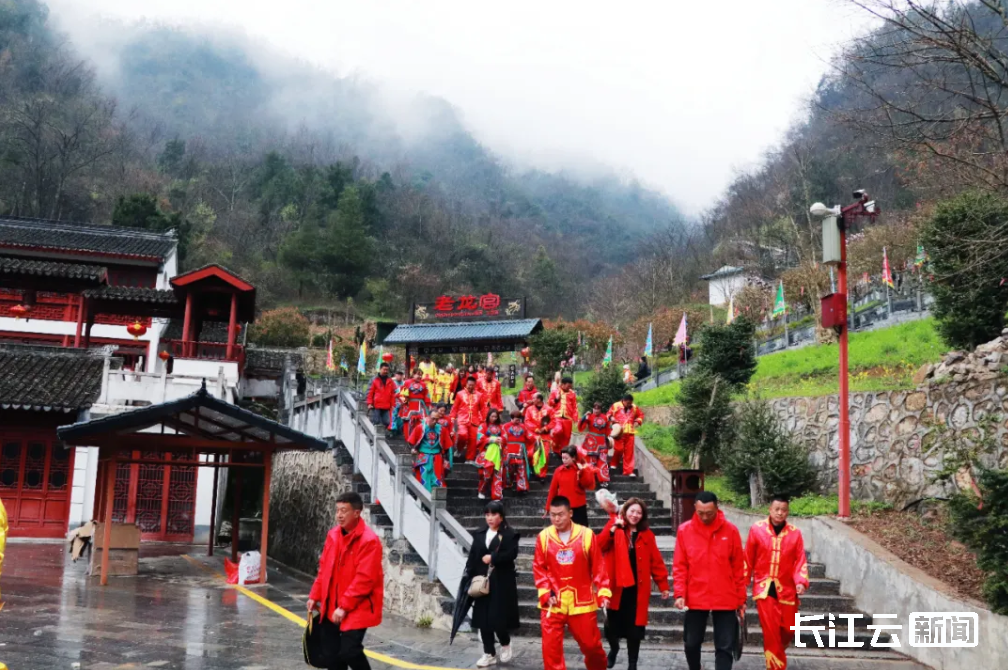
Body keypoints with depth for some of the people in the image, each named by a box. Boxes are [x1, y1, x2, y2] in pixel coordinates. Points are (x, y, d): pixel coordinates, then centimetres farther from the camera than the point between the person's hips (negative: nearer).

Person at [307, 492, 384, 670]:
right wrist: (315, 596, 10)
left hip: (357, 609, -7)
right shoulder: (333, 535, 6)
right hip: (333, 607, 7)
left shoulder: (369, 541, -18)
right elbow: (324, 568, 15)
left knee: (349, 651, -14)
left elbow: (364, 579, -21)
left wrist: (345, 606, -21)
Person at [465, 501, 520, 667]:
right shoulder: (479, 534, 11)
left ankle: (505, 644, 23)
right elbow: (472, 557, 6)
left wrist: (492, 558, -18)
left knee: (498, 617, -6)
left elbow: (511, 554, -17)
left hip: (501, 583, -5)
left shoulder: (509, 534, -3)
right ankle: (489, 654, 16)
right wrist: (471, 577, -2)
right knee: (483, 619, 5)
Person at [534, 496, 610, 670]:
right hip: (553, 602, 1)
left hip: (581, 601, -1)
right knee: (551, 646, -1)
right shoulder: (544, 537, -2)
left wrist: (603, 592, -6)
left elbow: (598, 567, -2)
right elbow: (539, 568, 3)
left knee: (590, 643, 10)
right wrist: (545, 593, -7)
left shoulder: (587, 535, -6)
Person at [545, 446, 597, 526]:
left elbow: (590, 486, -15)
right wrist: (548, 507, 9)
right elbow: (553, 489, 6)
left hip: (579, 507, -2)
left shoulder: (582, 469, -5)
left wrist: (582, 472, -23)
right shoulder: (559, 471, 0)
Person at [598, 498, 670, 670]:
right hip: (616, 586, -1)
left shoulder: (647, 535, 6)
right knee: (612, 624, 7)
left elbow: (656, 561, 5)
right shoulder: (614, 528, 0)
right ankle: (614, 648, 39)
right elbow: (599, 546, -14)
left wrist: (663, 585, 1)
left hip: (637, 588, 1)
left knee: (634, 627, 5)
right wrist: (613, 528, -25)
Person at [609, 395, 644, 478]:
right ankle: (614, 464, 21)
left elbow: (641, 415, 20)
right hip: (619, 432, -2)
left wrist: (638, 422, 2)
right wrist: (612, 418, -13)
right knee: (619, 449, -7)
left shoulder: (634, 407, 7)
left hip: (630, 432, 2)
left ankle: (628, 470, 4)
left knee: (629, 452, 0)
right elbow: (609, 415, 8)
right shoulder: (616, 406, 0)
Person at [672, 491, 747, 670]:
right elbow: (679, 566, 0)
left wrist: (741, 597, 4)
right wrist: (680, 593, -10)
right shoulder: (684, 530, -2)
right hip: (695, 598, 1)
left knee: (725, 647, 2)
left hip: (725, 599, -1)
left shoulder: (730, 530, -3)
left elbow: (739, 567, 2)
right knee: (691, 643, 12)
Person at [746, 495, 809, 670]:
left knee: (789, 630, 10)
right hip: (764, 587, -2)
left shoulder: (795, 533, -1)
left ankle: (775, 653, 40)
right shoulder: (757, 529, -4)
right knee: (770, 630, -6)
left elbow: (800, 560, 0)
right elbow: (748, 560, 1)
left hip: (786, 588, 2)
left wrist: (801, 581, -16)